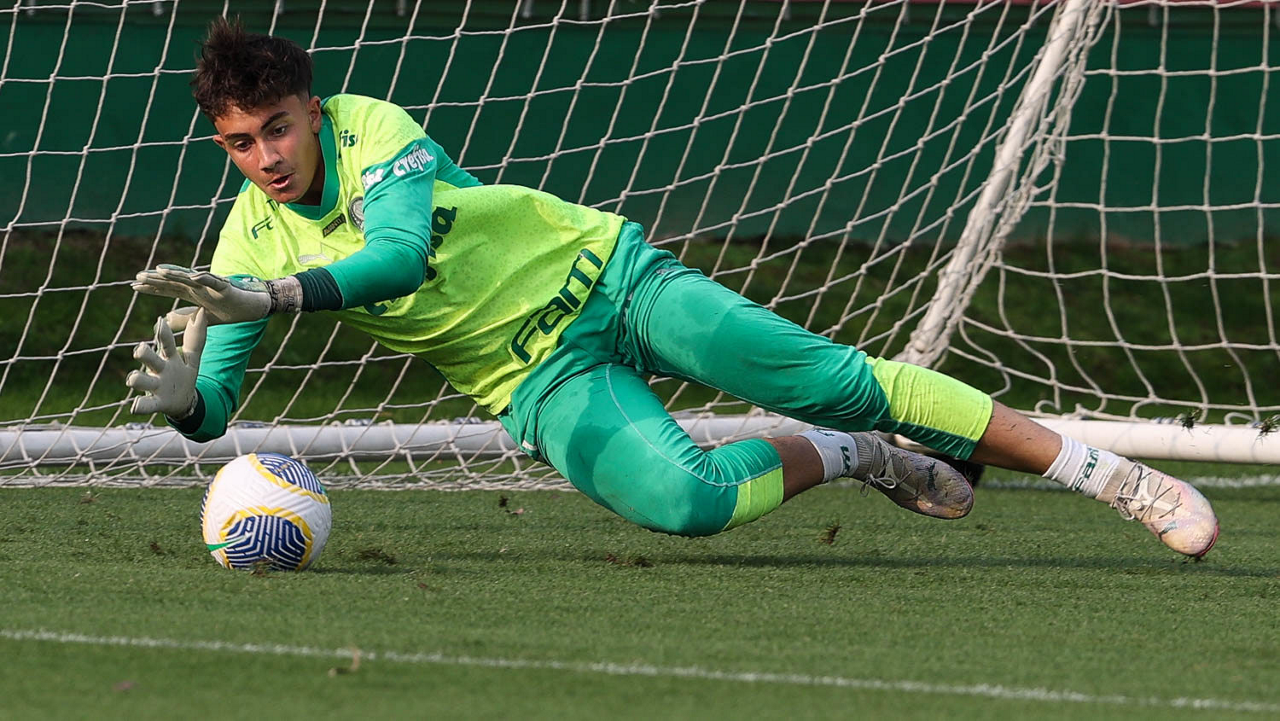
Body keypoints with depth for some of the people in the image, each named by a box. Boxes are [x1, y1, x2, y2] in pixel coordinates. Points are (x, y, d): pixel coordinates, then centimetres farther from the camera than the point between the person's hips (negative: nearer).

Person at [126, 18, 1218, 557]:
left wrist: (279, 296, -48)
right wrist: (182, 397, -29)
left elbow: (400, 253, -33)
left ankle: (1101, 468, -2)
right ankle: (837, 459, 5)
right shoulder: (250, 243, -3)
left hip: (599, 273, -2)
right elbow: (216, 403, -5)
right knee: (684, 499, -28)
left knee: (831, 379, -13)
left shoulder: (373, 129, -16)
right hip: (543, 380, 2)